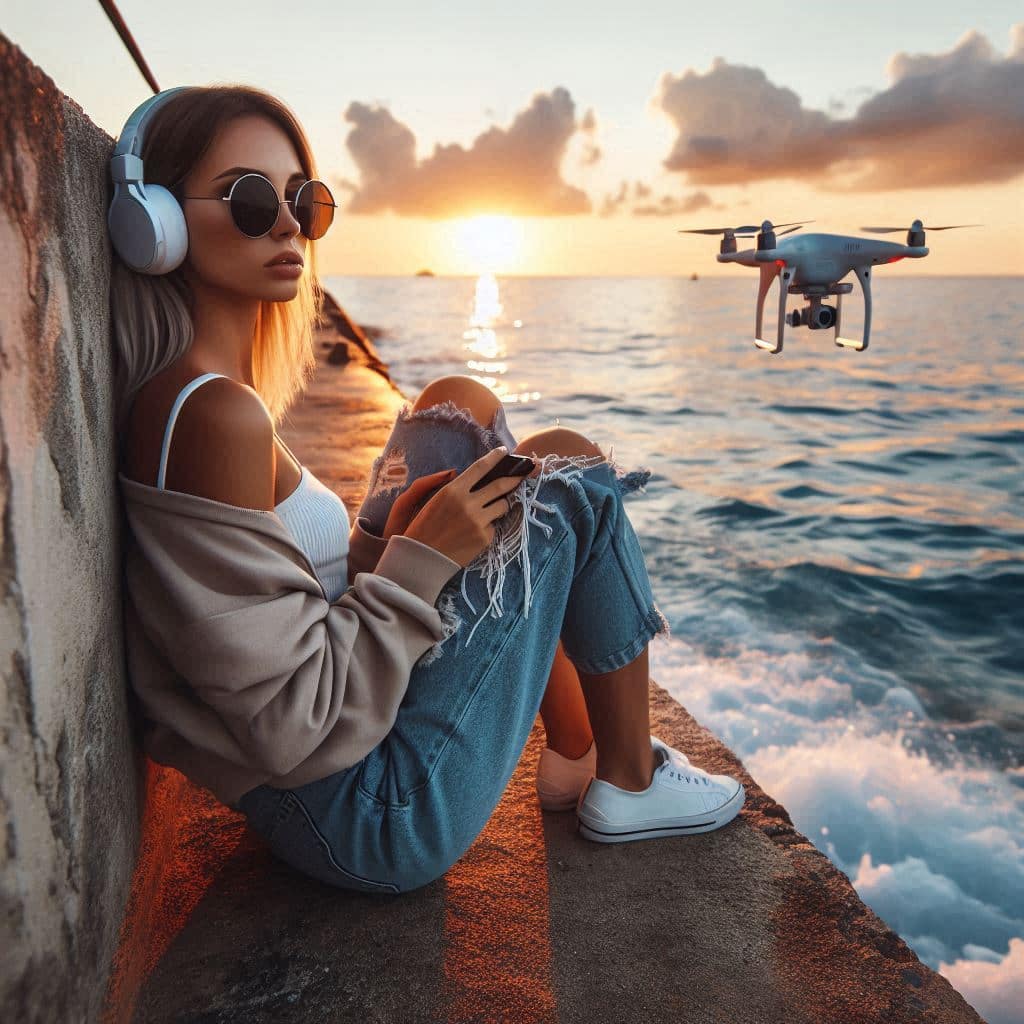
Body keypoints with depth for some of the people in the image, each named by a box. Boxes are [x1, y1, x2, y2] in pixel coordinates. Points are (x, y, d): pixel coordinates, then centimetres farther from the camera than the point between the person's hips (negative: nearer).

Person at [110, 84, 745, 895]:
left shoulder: (171, 399, 7)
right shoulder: (217, 415, -24)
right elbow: (290, 724, -25)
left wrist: (381, 541, -2)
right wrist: (421, 559, -17)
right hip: (372, 820, -9)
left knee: (461, 407, 12)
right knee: (583, 484, -6)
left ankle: (575, 757, 17)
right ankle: (628, 787, 14)